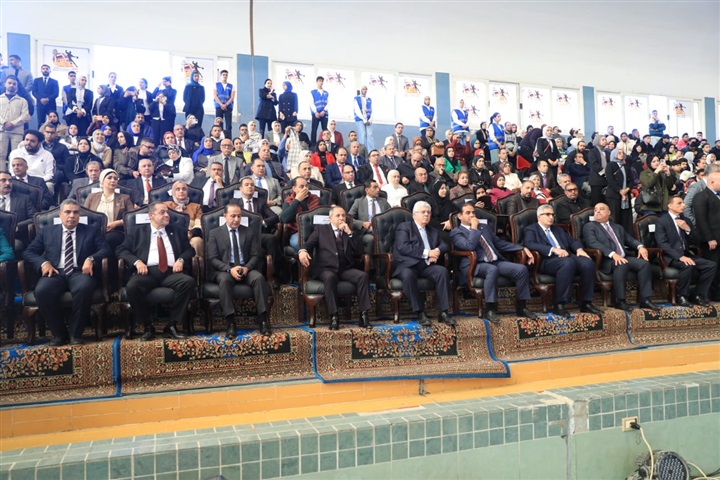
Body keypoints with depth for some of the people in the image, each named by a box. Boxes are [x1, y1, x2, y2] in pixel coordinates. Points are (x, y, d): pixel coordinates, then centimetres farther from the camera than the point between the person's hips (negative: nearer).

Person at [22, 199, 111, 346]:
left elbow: (106, 249, 5)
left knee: (83, 288, -37)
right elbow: (28, 252, 14)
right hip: (55, 273, 2)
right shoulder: (47, 231, 21)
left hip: (80, 272, -1)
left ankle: (75, 333, -18)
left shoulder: (91, 231, 17)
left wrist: (91, 259, -15)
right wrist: (43, 262, -7)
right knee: (41, 291, -32)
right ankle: (59, 333, -12)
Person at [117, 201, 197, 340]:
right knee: (132, 286, -34)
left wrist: (181, 259, -5)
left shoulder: (177, 231, 23)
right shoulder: (138, 231, 18)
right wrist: (136, 261, -8)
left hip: (171, 272, 1)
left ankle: (171, 325, -17)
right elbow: (122, 250, 11)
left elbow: (190, 249, 17)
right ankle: (148, 326, -13)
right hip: (148, 272, -1)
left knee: (189, 282, -30)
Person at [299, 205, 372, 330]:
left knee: (364, 275, -27)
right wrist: (303, 251, -20)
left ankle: (364, 315, -25)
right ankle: (334, 317, -33)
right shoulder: (320, 229, 16)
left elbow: (359, 251, 7)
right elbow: (309, 243, 4)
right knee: (330, 277, -37)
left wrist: (349, 233, -2)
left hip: (346, 269, 2)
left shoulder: (352, 230, 19)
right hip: (326, 269, -2)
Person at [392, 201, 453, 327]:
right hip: (407, 264, -4)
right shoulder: (404, 227, 6)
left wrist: (436, 252, -10)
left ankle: (443, 312, -23)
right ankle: (420, 313, -27)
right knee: (408, 275, -38)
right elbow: (403, 247, -10)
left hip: (426, 265, 5)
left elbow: (444, 245, 15)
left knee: (443, 271, -26)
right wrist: (426, 253, -14)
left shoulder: (433, 231, 26)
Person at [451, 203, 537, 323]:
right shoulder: (456, 232, 3)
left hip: (496, 262, 7)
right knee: (492, 269, -39)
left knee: (522, 269, -15)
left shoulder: (483, 227, 25)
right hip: (475, 265, -6)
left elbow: (500, 243, 24)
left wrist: (523, 249, 14)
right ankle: (490, 310, -29)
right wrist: (474, 228, -5)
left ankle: (522, 308, -4)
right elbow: (470, 247, -15)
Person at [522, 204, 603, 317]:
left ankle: (586, 303, -13)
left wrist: (579, 249, -3)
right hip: (548, 260, -6)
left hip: (567, 256, 6)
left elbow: (573, 240, 22)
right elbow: (529, 244, -10)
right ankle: (559, 304, -30)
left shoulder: (558, 230, 32)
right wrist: (553, 249, -20)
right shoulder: (531, 230, 10)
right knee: (568, 263, -37)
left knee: (588, 263, -23)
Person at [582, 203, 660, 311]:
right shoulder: (589, 226, 7)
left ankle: (645, 299, -17)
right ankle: (619, 300, -26)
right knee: (622, 265, -35)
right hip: (606, 260, -6)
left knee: (644, 263, -19)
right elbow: (593, 243, -11)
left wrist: (640, 246, -4)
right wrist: (613, 254, -24)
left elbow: (630, 240, 22)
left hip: (623, 258, 6)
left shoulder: (618, 227, 29)